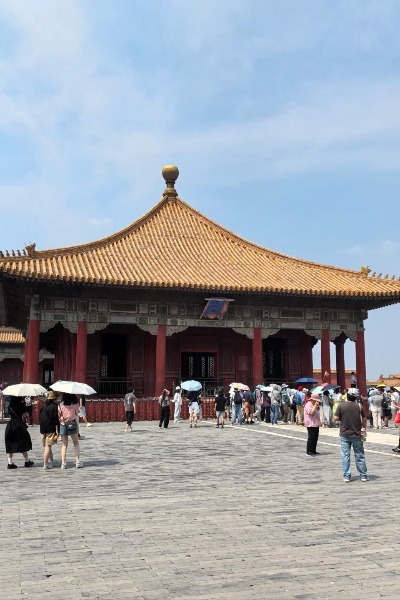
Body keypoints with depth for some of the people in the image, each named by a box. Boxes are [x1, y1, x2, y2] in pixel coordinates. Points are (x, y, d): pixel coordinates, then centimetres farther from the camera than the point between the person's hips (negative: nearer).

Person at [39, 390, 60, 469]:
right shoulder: (54, 406, -10)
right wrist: (57, 431, -11)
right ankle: (45, 464, -8)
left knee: (46, 446, 15)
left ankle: (52, 461, 28)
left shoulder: (44, 406, 11)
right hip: (51, 429, -7)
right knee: (48, 446, -6)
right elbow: (56, 420, -13)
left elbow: (40, 419, 15)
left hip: (43, 429, 7)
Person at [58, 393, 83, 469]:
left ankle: (63, 463, 2)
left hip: (63, 424, 1)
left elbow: (58, 415, -1)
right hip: (72, 423, -1)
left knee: (64, 445, 9)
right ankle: (77, 461, 3)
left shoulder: (61, 404, 0)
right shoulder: (75, 403, -1)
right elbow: (76, 415, 1)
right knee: (76, 443, 11)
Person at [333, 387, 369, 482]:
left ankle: (346, 476, 5)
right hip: (357, 434, 1)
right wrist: (364, 428, 15)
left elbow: (335, 418, -9)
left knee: (345, 456, 5)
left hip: (344, 434, -1)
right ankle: (363, 476, 18)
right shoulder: (359, 406, -6)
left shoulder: (341, 406, -9)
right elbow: (364, 419, -1)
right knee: (359, 456, 11)